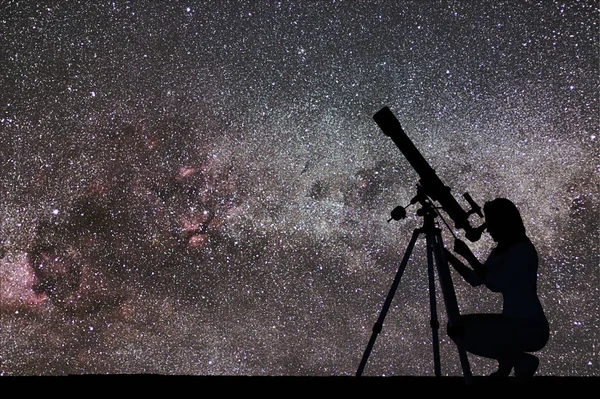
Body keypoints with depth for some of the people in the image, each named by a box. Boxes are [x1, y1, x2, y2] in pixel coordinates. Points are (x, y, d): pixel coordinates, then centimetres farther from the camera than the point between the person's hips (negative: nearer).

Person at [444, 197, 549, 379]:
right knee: (459, 326, 9)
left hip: (531, 328, -9)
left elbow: (494, 283, -24)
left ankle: (522, 360, -3)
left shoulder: (523, 250, -18)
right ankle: (509, 360, 14)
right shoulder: (501, 250, 8)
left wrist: (468, 254, -17)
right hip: (513, 323, 9)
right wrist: (448, 256, 5)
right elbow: (475, 279, 11)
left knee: (461, 330, -19)